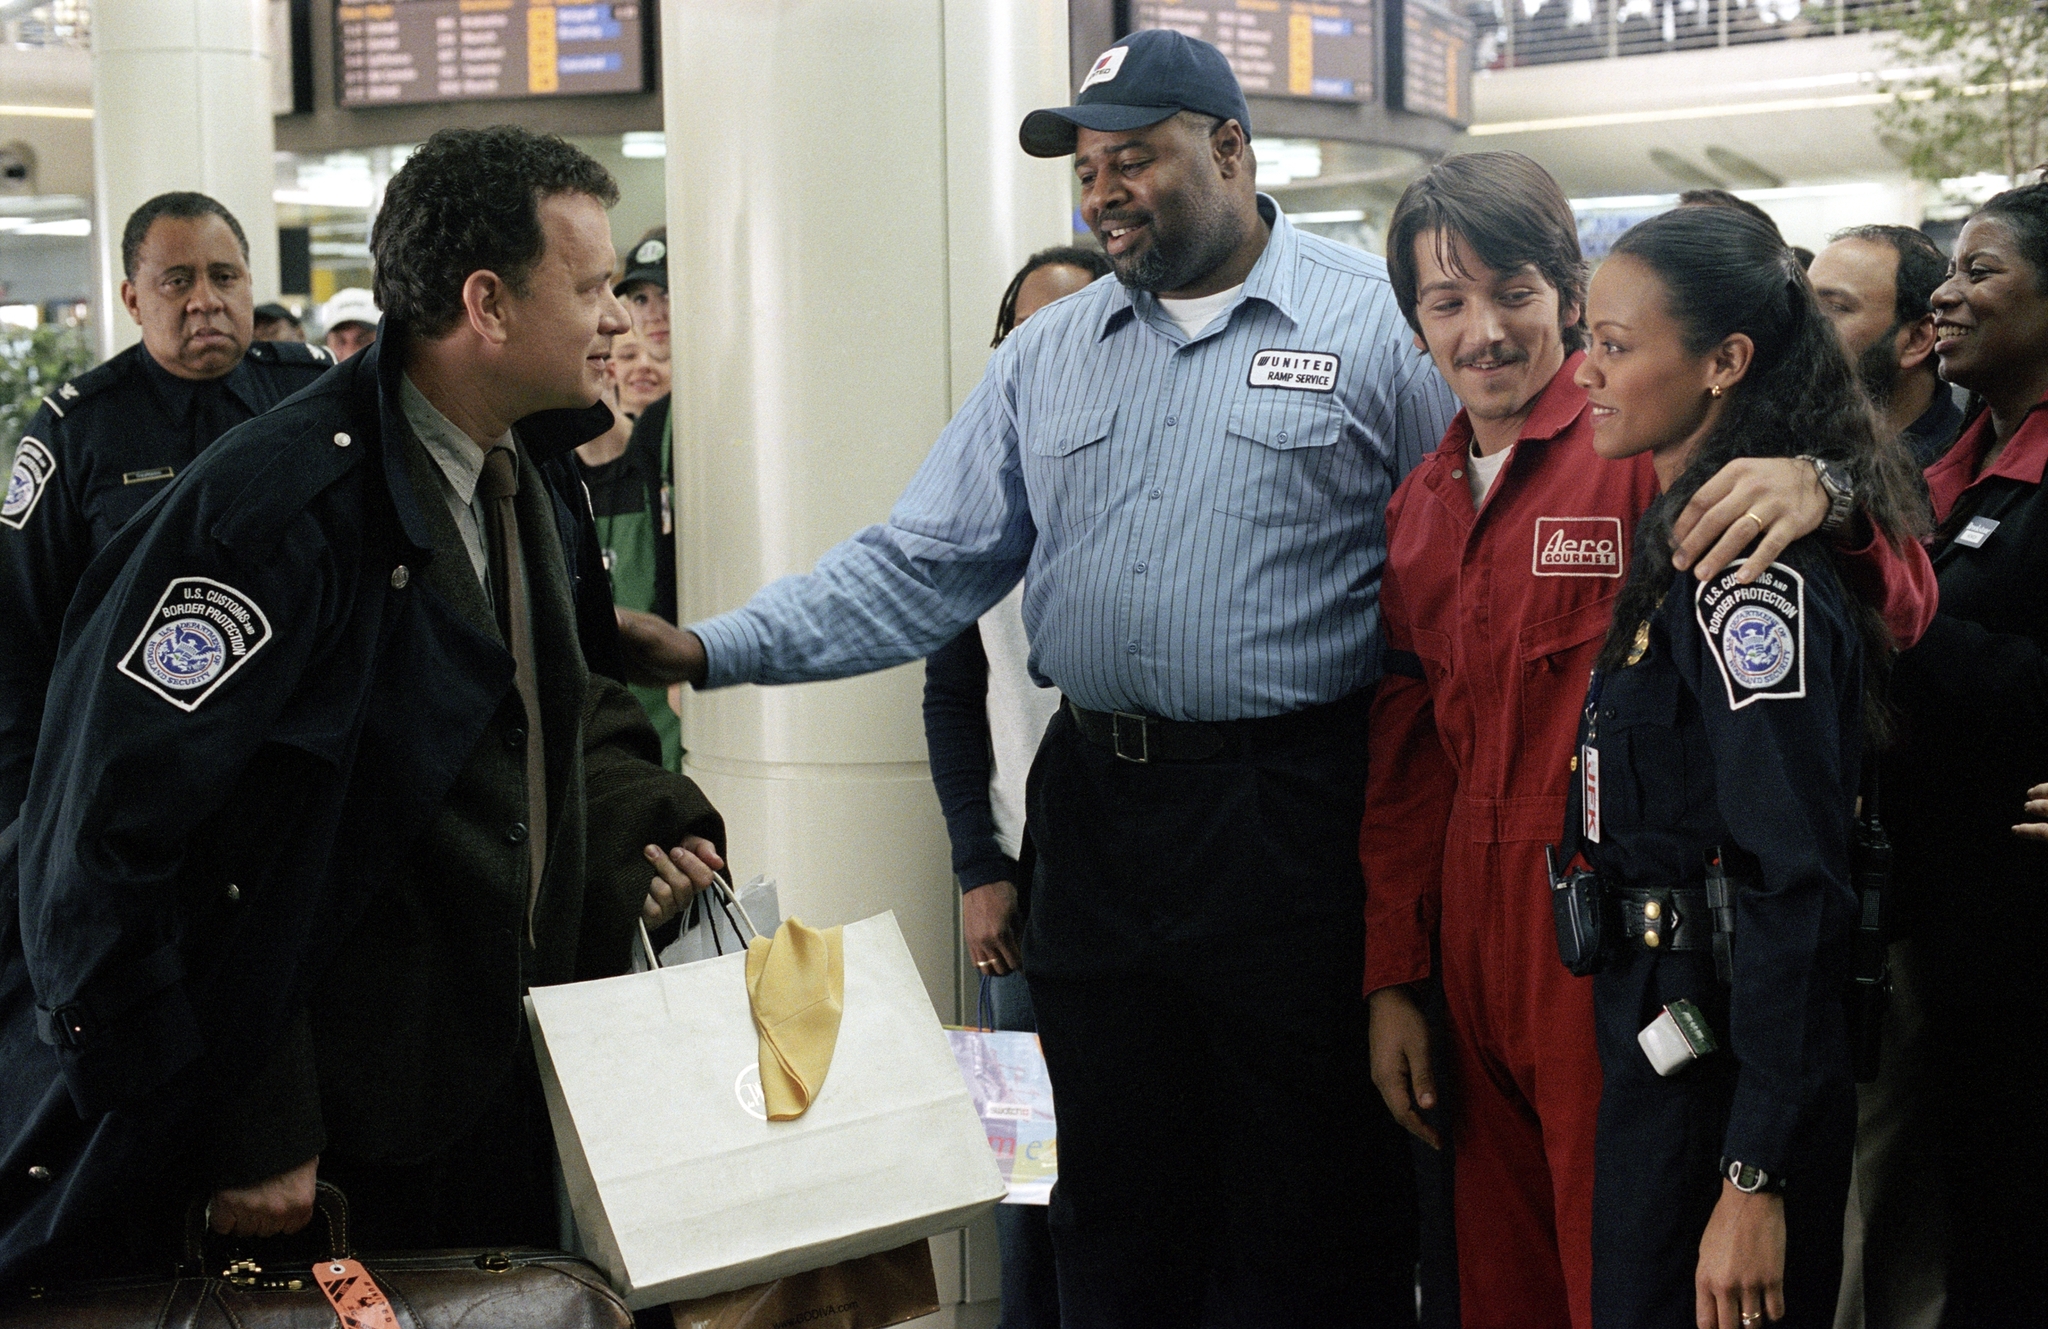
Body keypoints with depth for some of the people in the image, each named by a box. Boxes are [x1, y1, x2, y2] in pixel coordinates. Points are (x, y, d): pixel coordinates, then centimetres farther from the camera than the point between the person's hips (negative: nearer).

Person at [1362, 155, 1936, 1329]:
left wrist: (1819, 483, -35)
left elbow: (1901, 613, -14)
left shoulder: (1652, 447, -8)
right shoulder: (1423, 505, 12)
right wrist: (1393, 978, 12)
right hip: (1477, 956, 6)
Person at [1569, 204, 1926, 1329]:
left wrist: (1756, 1179, -25)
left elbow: (1797, 888, -23)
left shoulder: (1754, 570, -19)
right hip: (1666, 1030, 9)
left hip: (1726, 1058, -9)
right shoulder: (1690, 536, 11)